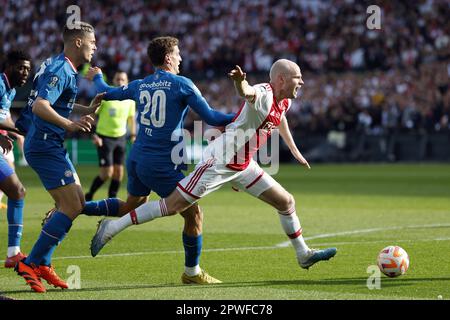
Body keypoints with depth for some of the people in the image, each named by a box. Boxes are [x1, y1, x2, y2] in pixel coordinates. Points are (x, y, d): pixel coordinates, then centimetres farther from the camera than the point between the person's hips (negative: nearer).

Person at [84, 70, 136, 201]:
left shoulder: (130, 100, 3)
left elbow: (131, 118, 18)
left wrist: (133, 135, 6)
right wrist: (93, 135, -19)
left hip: (120, 138, 5)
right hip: (104, 138, -5)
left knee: (118, 172, 2)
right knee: (107, 174, -9)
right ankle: (89, 196, 11)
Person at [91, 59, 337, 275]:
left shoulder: (284, 101, 8)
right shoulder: (264, 94, -21)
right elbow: (247, 93, -46)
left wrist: (294, 151, 42)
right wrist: (240, 81, -69)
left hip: (242, 165, 10)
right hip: (219, 161, -9)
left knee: (286, 202, 11)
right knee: (172, 206, -9)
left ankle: (304, 255, 30)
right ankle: (112, 228, -1)